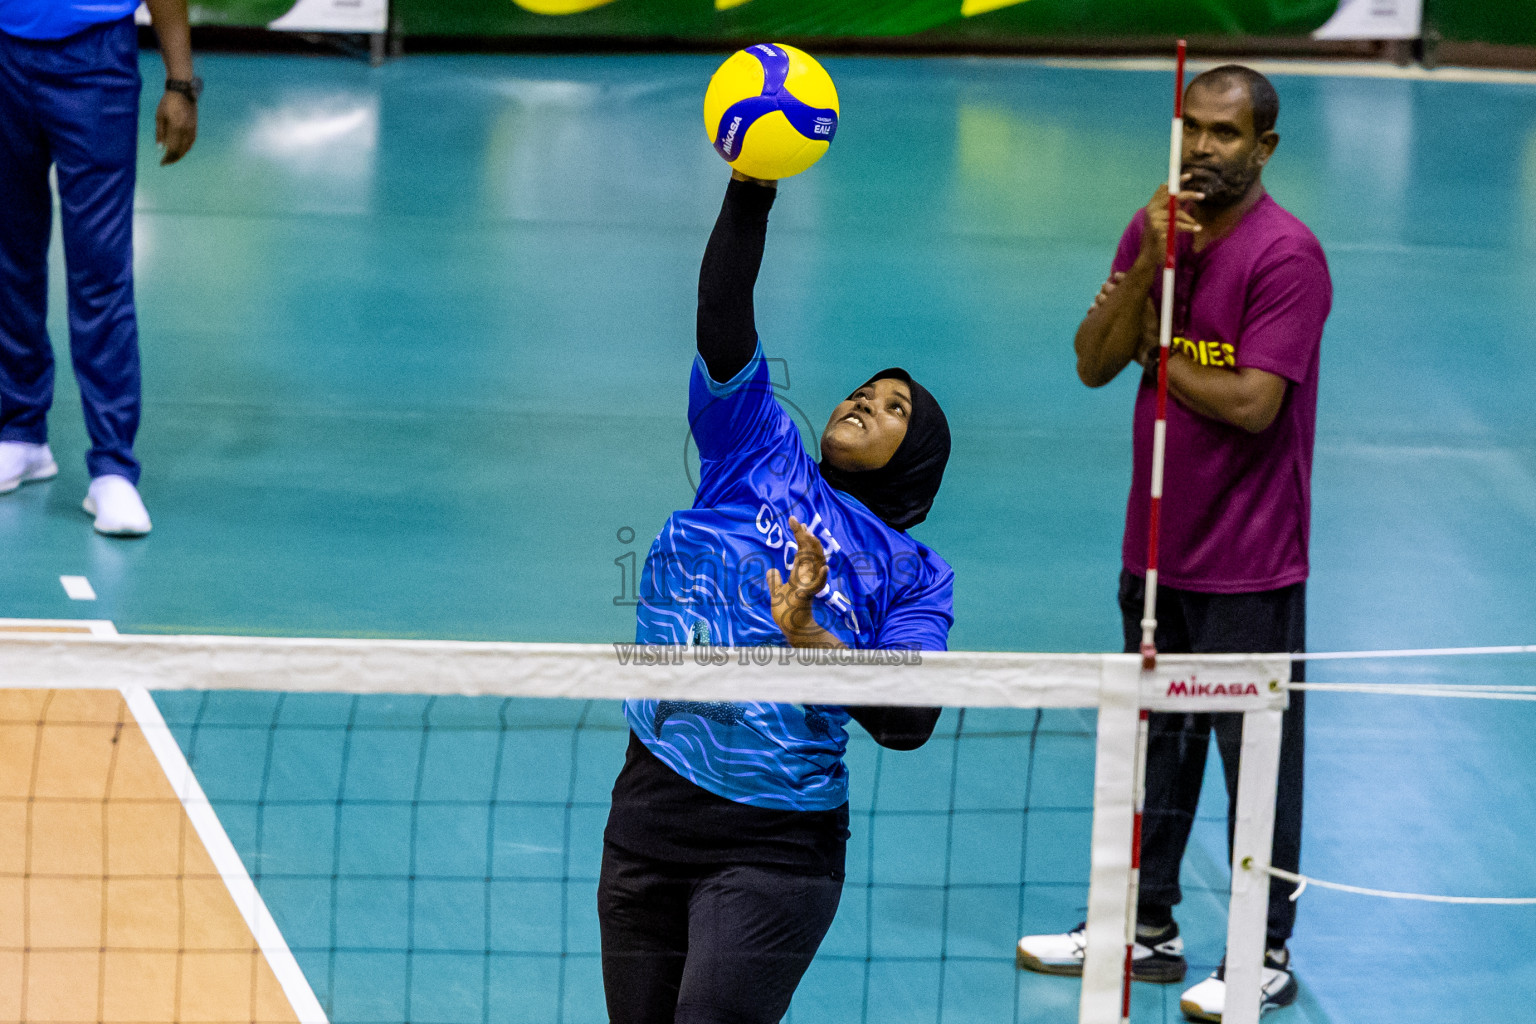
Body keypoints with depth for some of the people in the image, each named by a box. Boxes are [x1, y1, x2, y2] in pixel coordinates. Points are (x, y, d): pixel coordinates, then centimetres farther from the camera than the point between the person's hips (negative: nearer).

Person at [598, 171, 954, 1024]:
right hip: (653, 811, 3)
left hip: (773, 850, -3)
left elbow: (909, 724, -9)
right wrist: (752, 188, -15)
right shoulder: (757, 454, 10)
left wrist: (806, 638, -23)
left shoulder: (915, 577, 5)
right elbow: (722, 318, -3)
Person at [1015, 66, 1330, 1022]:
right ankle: (1146, 926, 28)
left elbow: (1253, 403, -21)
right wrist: (1149, 268, -14)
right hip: (1155, 548, 7)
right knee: (1154, 744, 16)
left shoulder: (1286, 253, -15)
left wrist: (1162, 358, -7)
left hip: (1249, 566, -7)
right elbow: (1094, 362, -1)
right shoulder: (1158, 229, 6)